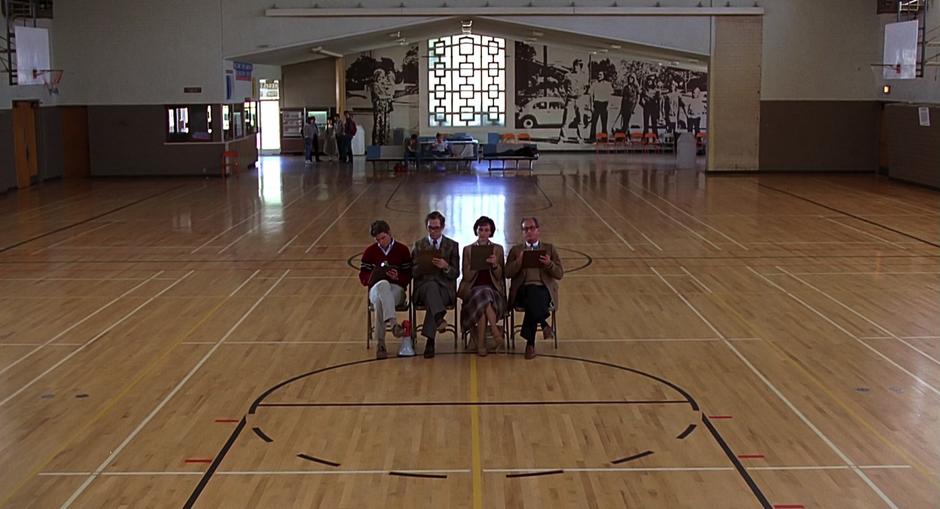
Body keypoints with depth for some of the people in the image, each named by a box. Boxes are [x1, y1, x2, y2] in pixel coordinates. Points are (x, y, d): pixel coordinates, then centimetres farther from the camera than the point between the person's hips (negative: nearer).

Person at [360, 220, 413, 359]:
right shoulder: (369, 252, 10)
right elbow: (363, 277, 9)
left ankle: (380, 343, -39)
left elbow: (408, 276, 6)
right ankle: (393, 323, -49)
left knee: (380, 302, -37)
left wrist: (397, 277, -15)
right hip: (376, 288, 1)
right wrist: (374, 277, -12)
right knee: (383, 284, -39)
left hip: (396, 288, -1)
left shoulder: (402, 250, 7)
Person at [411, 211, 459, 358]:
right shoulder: (418, 245, 13)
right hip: (423, 287, 0)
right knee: (431, 285, -36)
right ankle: (439, 318, -57)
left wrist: (446, 267, -16)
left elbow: (456, 274, 6)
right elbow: (413, 273, 8)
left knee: (431, 298, -34)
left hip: (445, 288, 0)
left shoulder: (452, 245, 11)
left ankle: (430, 341, -36)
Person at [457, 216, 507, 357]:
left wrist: (495, 264, -12)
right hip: (473, 289, 0)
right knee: (483, 295, -36)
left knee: (484, 298, -36)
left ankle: (480, 343, -29)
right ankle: (495, 333, -29)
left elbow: (500, 276, 8)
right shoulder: (468, 249, 12)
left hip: (493, 289, 0)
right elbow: (467, 277, 4)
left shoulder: (498, 249, 13)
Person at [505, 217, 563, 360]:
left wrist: (549, 264, -9)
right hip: (522, 290, 0)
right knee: (533, 297, -37)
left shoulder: (549, 249, 18)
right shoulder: (515, 250, 19)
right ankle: (544, 325, -19)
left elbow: (560, 274, 9)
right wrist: (519, 261, -9)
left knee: (534, 296, -36)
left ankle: (530, 343, -27)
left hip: (544, 290, 0)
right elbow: (508, 273, 6)